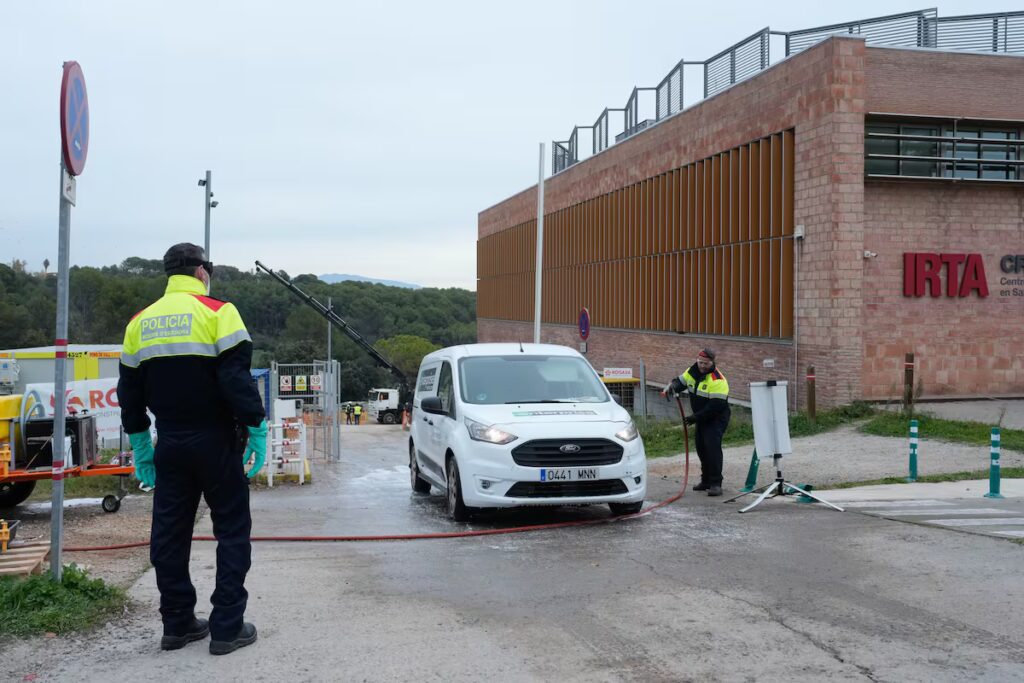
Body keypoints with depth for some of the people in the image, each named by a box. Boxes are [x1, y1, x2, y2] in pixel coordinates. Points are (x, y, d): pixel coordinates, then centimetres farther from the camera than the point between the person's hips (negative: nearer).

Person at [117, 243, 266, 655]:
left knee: (170, 533, 12)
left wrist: (141, 446, 18)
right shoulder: (216, 312, -8)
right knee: (232, 531, 3)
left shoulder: (141, 322, 9)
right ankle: (226, 627, 2)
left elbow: (129, 392, 11)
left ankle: (177, 624, 19)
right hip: (216, 442, -5)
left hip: (170, 444, 5)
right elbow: (237, 378, -17)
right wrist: (256, 429, -12)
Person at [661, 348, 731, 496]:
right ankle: (706, 481, 26)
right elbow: (680, 381, 16)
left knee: (712, 447, -20)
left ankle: (715, 483, -18)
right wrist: (672, 385, -10)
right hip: (701, 418, 8)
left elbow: (716, 406, -28)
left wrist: (696, 417, -25)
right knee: (701, 448, 13)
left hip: (716, 419, -8)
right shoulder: (692, 372, 0)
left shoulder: (717, 380, -25)